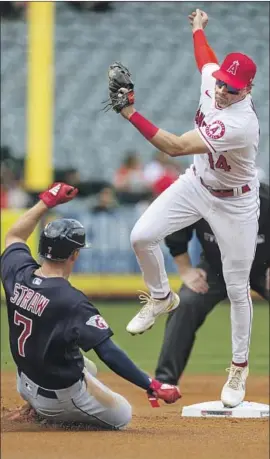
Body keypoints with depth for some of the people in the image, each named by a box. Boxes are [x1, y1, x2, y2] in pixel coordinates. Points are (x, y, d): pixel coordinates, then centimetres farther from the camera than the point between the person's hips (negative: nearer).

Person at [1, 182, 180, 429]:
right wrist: (152, 386, -28)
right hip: (62, 396, -8)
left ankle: (38, 409, 16)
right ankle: (53, 415, 0)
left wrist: (46, 202, 16)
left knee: (86, 369, 34)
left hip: (26, 386, 8)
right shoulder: (71, 300, -29)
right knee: (121, 415, 14)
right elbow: (109, 353, -31)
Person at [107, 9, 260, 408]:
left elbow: (175, 146, -42)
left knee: (237, 288, 4)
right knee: (142, 236, -7)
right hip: (196, 184, 7)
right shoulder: (212, 75, -17)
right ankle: (161, 298, 22)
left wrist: (129, 112, -46)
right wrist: (198, 28, 32)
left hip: (234, 203, -7)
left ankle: (240, 367, 23)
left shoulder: (241, 123, -39)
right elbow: (206, 58, 12)